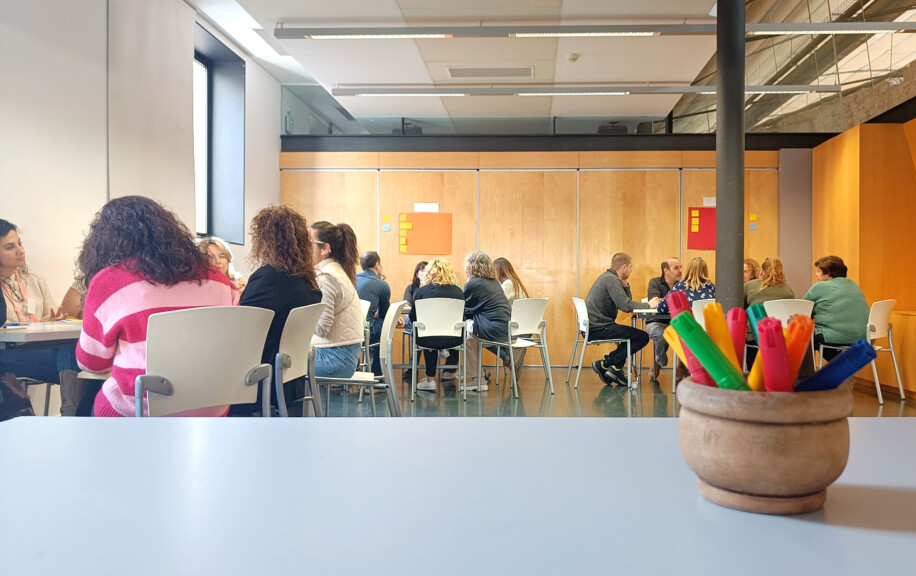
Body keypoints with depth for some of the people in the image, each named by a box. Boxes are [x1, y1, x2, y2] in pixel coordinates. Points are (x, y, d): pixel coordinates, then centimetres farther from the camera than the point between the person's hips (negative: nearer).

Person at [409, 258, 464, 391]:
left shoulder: (422, 290, 0)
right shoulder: (458, 291, 6)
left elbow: (413, 318, 7)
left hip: (429, 340, -2)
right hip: (454, 340, 2)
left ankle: (431, 379, 35)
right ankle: (449, 371, 53)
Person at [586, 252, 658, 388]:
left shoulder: (608, 277, 19)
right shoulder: (611, 279, -13)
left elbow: (627, 301, 21)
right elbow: (626, 306, -23)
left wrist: (625, 284, 7)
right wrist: (648, 305, -9)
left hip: (592, 326, 11)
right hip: (598, 328, -11)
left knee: (631, 334, 23)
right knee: (642, 337, -11)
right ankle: (606, 364, -6)